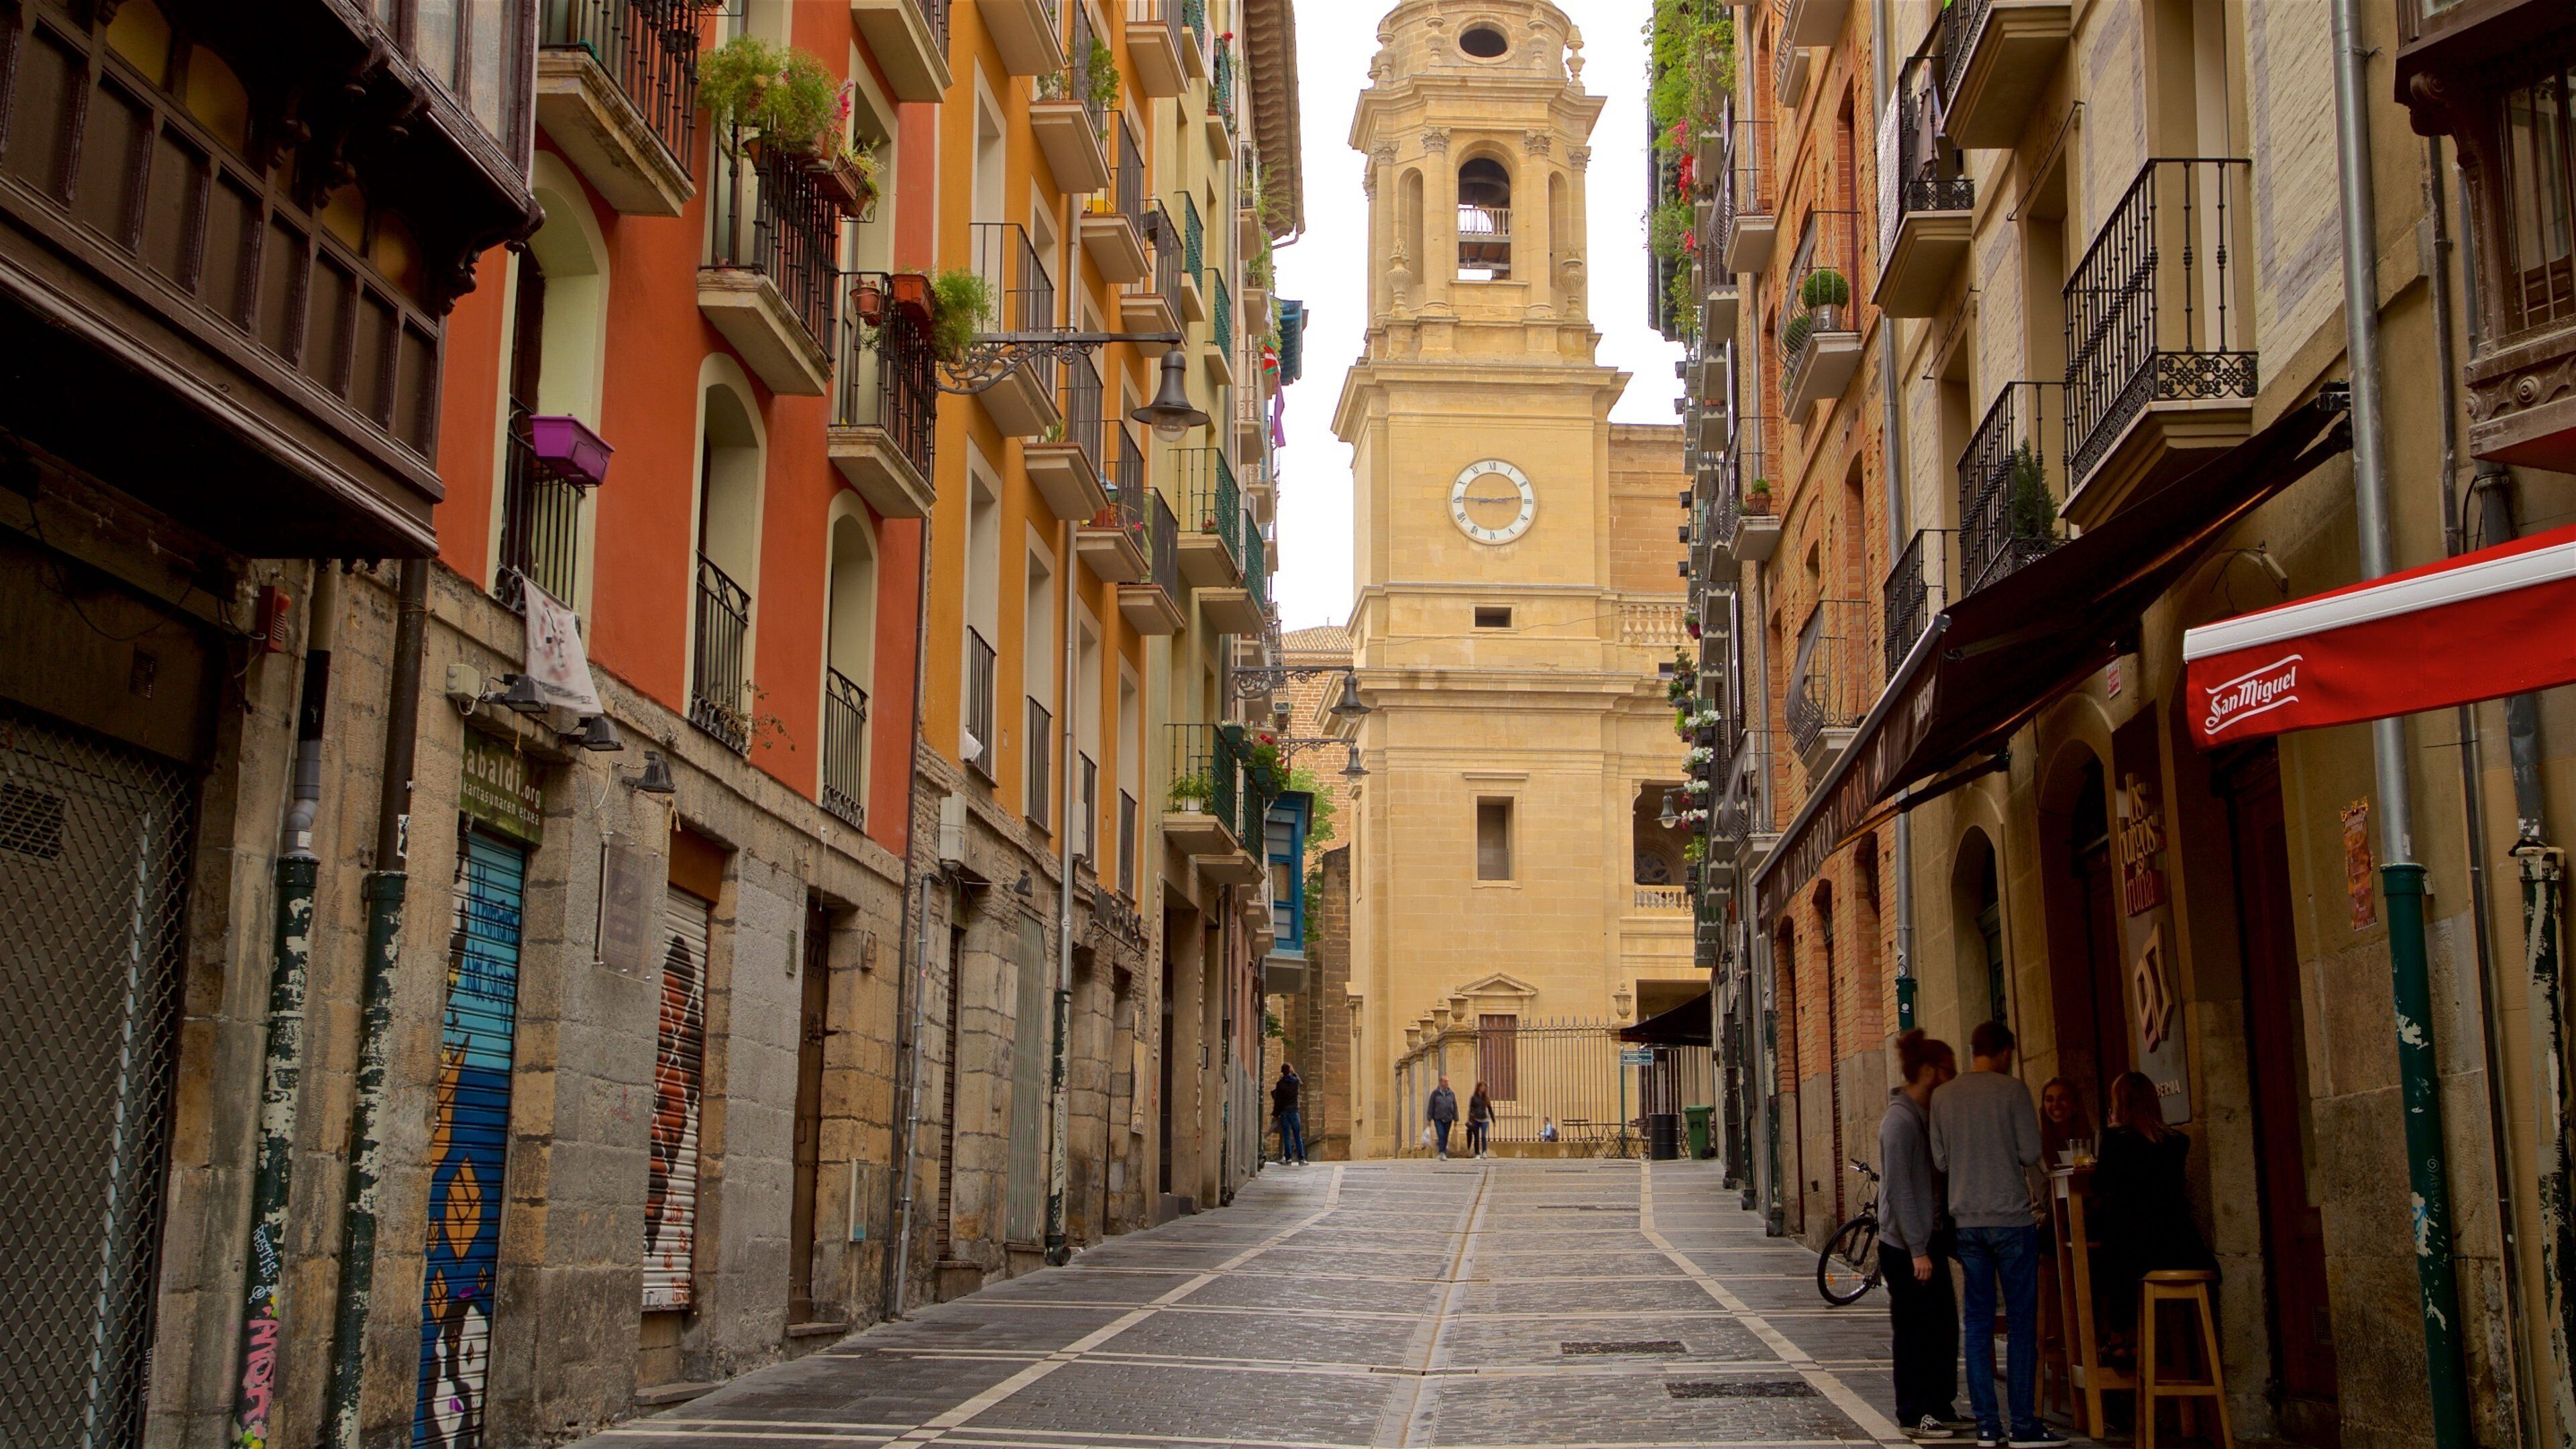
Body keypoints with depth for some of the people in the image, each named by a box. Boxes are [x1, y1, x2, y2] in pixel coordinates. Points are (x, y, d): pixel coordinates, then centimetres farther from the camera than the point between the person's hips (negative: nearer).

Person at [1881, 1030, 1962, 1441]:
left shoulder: (1927, 1116, 13)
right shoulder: (1900, 1121, -17)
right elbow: (1899, 1189, -20)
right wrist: (1918, 1250, -21)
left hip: (1931, 1238, 9)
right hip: (1906, 1245, -9)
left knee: (1943, 1326, 12)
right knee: (1914, 1330, -2)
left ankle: (1939, 1407, 22)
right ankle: (1914, 1416, 7)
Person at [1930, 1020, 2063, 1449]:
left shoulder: (1943, 1097, 6)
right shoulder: (2012, 1090, -6)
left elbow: (1939, 1161, 8)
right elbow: (2031, 1153, -8)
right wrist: (2007, 1153, 12)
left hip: (1966, 1221, 4)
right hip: (2011, 1218, -4)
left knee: (1977, 1322, 7)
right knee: (2021, 1321, 1)